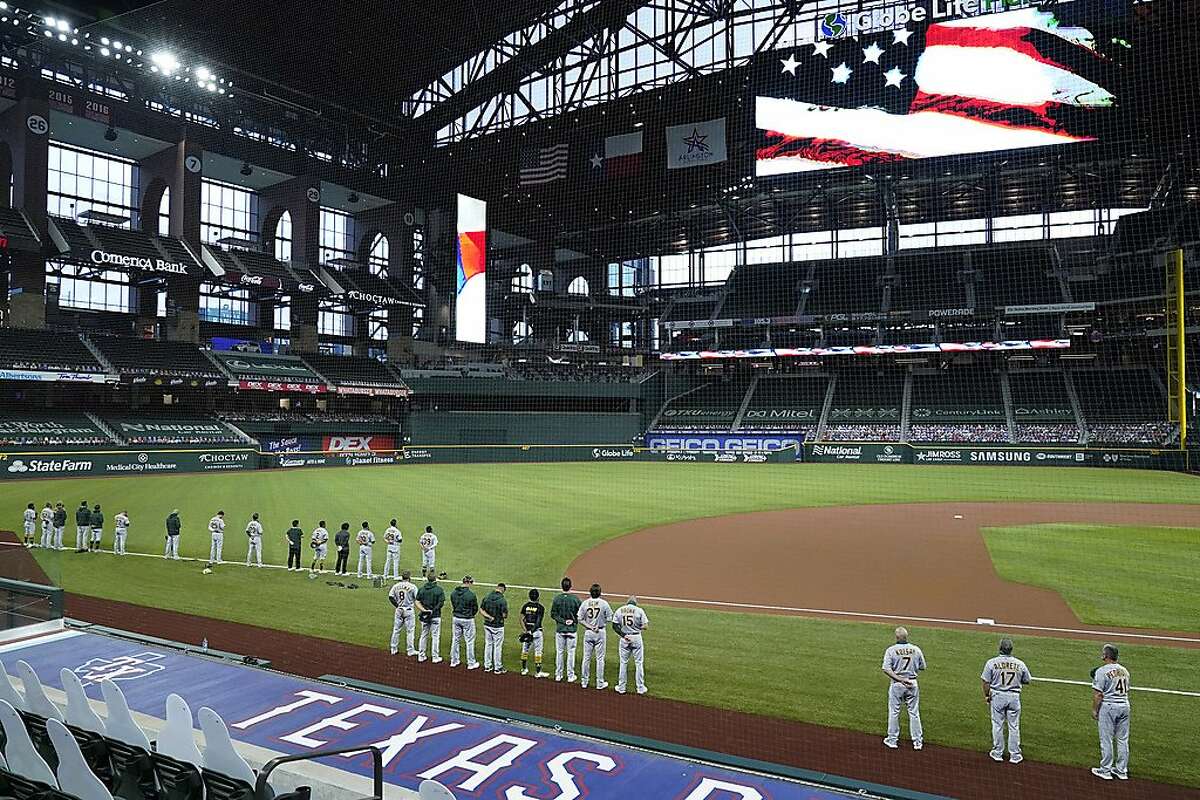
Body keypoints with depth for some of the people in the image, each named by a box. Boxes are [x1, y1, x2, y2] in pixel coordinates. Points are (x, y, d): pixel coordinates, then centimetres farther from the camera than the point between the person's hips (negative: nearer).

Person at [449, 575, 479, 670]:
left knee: (455, 640, 16)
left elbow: (452, 605, 7)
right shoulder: (471, 595, -19)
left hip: (456, 619, 5)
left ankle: (454, 661, 25)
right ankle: (471, 663, 13)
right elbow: (476, 608, -7)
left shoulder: (453, 593, -3)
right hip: (468, 620, -5)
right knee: (469, 642, 6)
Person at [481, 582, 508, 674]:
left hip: (487, 625, 5)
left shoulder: (486, 598, -1)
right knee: (497, 647, 5)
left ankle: (487, 666, 22)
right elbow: (504, 615, -18)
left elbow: (481, 610, -1)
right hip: (498, 626, -5)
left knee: (488, 645, 15)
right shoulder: (502, 600, -18)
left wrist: (490, 617, -7)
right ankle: (497, 668, 13)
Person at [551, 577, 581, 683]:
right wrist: (573, 620, 1)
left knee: (559, 652, 11)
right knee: (571, 652, 7)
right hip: (571, 630, -1)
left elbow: (553, 614, -5)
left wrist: (563, 621, -3)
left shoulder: (557, 598, -6)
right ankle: (570, 676, 12)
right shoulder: (575, 599, -10)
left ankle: (558, 675, 18)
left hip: (559, 629, 1)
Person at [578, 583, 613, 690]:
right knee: (600, 658, 6)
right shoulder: (604, 603, -10)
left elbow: (580, 620, -5)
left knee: (586, 657, 11)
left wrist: (590, 627, -7)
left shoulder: (585, 603, -5)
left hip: (588, 632, 2)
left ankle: (584, 682, 18)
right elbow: (609, 619, -6)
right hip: (601, 632, -2)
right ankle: (600, 683, 11)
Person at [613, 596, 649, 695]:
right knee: (639, 663, 9)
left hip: (624, 639, 2)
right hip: (637, 638, -2)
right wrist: (637, 627, 6)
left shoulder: (619, 610, 3)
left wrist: (623, 635, -6)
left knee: (623, 663, 12)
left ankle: (621, 688, 17)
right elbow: (645, 626, -9)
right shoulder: (639, 610, -6)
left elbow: (615, 626, -2)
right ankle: (640, 688, 14)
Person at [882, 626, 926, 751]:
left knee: (894, 712, 9)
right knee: (914, 713, 12)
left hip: (897, 684, -2)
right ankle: (917, 741, 17)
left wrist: (900, 679, -19)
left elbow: (886, 669, -19)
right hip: (912, 683, 2)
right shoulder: (916, 649, -3)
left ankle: (892, 740, 17)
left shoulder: (891, 650, -11)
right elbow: (922, 667, 7)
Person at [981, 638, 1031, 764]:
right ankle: (1015, 755, 17)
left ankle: (997, 753, 18)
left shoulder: (992, 662, -10)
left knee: (997, 725, 10)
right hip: (1014, 697, 1)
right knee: (1014, 726, 11)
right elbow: (1027, 681, 6)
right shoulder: (1020, 664, -6)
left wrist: (986, 696, 7)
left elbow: (986, 682, -7)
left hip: (997, 696, -1)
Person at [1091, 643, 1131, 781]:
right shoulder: (1124, 670, 7)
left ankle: (1105, 771, 7)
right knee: (1123, 740, 12)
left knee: (1106, 739, 1)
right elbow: (1126, 690, 15)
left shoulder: (1102, 671, -14)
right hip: (1124, 705, 7)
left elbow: (1098, 694, -15)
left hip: (1108, 706, -7)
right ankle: (1122, 771, 19)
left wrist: (1094, 710, -7)